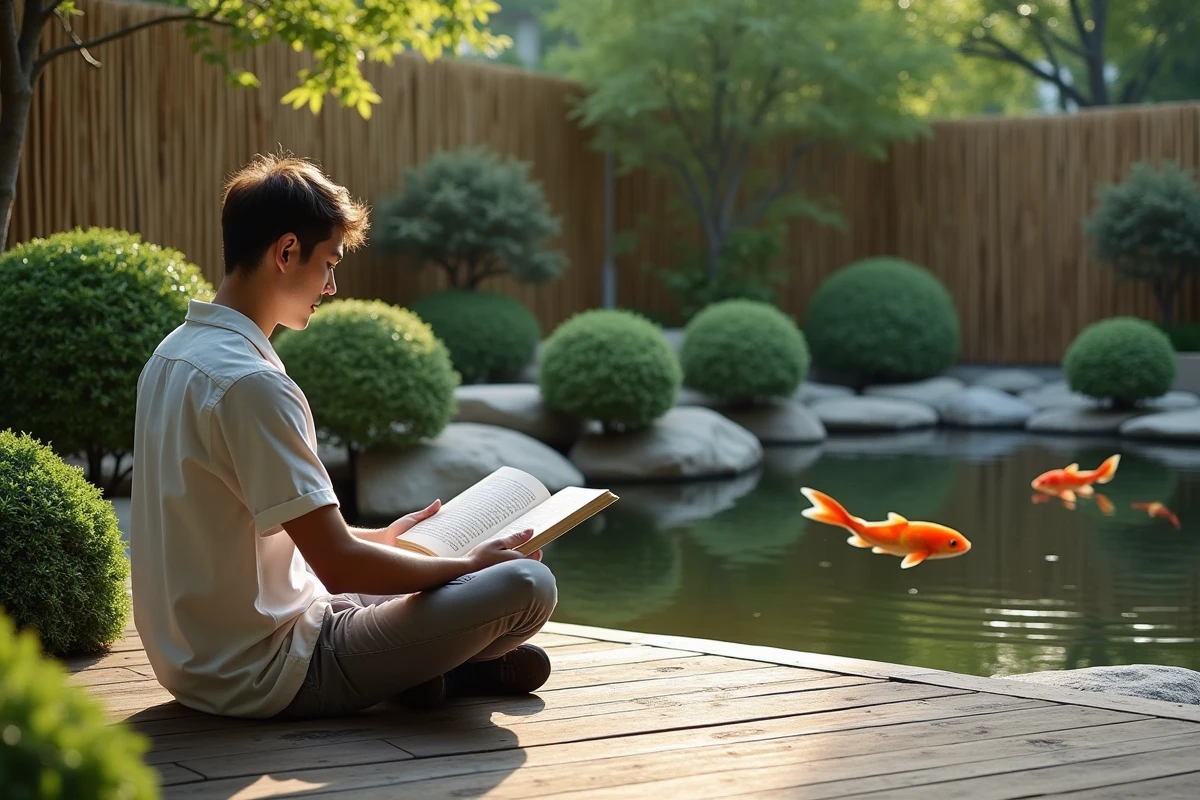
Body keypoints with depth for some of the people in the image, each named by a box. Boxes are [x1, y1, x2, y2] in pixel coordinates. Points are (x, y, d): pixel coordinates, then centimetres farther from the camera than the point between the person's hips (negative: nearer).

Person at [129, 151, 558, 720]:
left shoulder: (171, 355, 7)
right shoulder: (251, 384, -23)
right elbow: (340, 566, -24)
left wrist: (378, 537, 19)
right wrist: (470, 564, -9)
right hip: (266, 681, -10)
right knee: (526, 585, -12)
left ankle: (417, 668, 12)